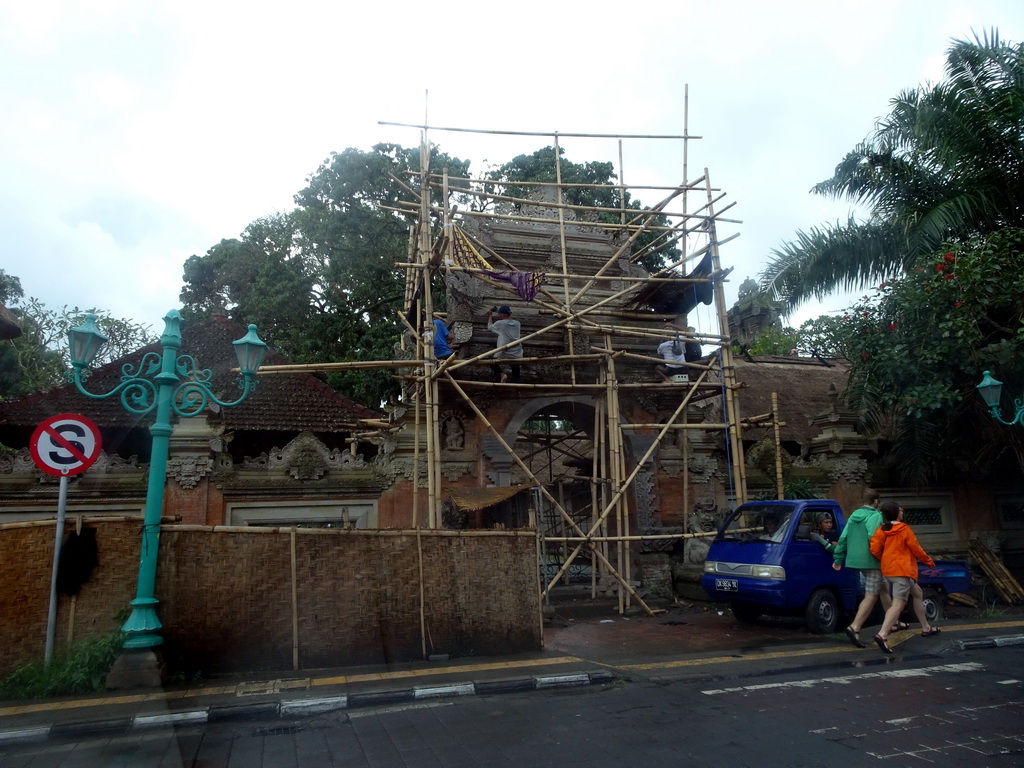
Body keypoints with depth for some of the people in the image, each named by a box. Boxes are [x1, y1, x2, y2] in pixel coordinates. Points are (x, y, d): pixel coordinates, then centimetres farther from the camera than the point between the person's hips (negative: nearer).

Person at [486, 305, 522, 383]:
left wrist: (490, 315, 23)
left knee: (493, 363, 25)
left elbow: (489, 327, 10)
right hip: (517, 355, 4)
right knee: (516, 378, 14)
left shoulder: (499, 324, -9)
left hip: (503, 354, -4)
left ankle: (501, 374, -2)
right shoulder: (517, 323, 4)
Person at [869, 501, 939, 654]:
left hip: (889, 570, 7)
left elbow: (874, 549, -2)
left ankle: (926, 628, 37)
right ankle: (882, 635, -27)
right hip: (902, 571, -7)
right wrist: (929, 561, 14)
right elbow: (916, 549, -3)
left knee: (918, 594, 26)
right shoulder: (905, 530, -9)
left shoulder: (881, 530, 4)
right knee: (898, 604, -12)